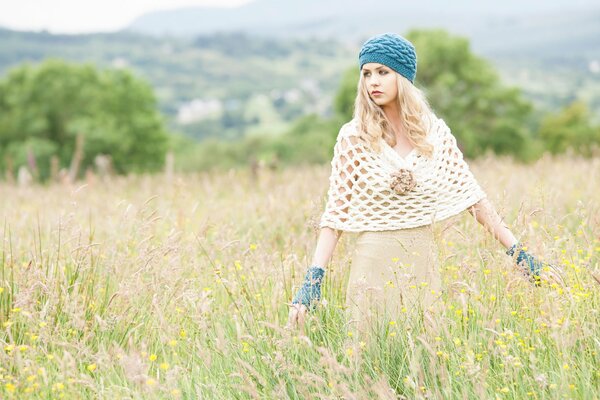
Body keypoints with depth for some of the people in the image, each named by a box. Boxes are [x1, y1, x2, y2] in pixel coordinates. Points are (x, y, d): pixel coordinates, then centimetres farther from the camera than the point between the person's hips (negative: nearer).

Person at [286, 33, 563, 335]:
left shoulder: (434, 132, 2)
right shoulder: (354, 137, -5)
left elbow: (472, 195, 5)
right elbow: (335, 212, -5)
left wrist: (518, 253, 1)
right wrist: (313, 278, -14)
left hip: (424, 262, 2)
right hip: (374, 262, -2)